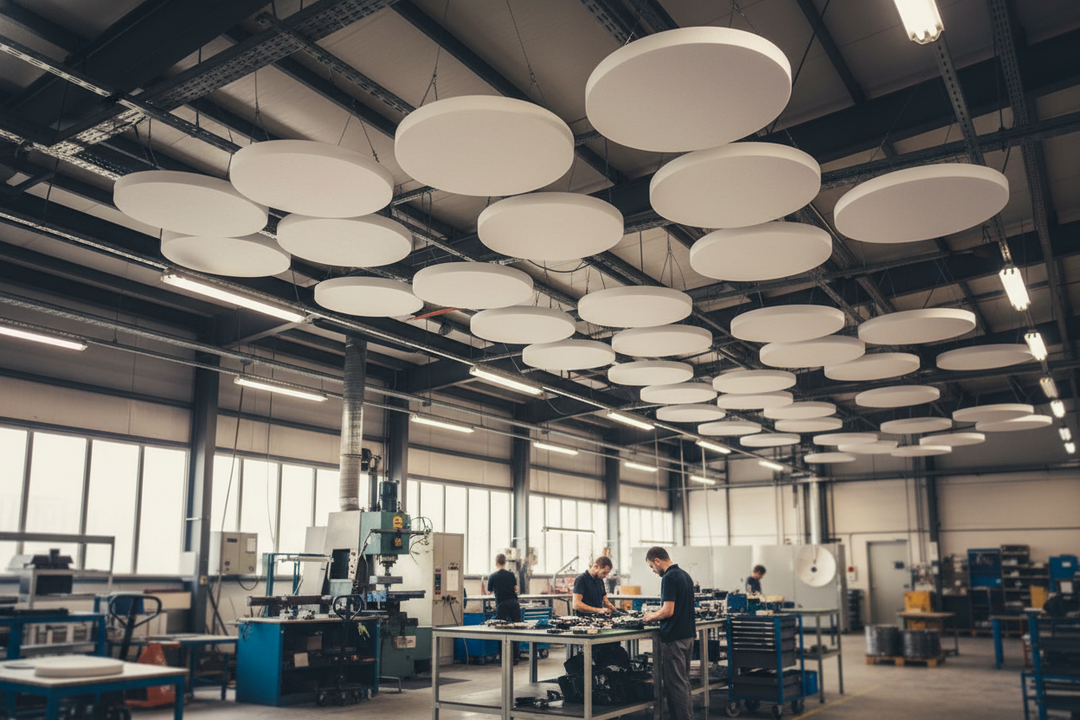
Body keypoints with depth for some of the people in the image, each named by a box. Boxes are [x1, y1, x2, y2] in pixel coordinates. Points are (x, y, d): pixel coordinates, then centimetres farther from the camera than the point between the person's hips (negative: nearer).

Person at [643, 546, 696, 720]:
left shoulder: (669, 578, -17)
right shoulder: (685, 575, 12)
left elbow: (668, 611, -23)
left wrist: (651, 616, -5)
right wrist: (657, 615, 17)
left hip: (673, 639, -9)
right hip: (688, 635, 9)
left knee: (674, 683, -2)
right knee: (683, 681, 16)